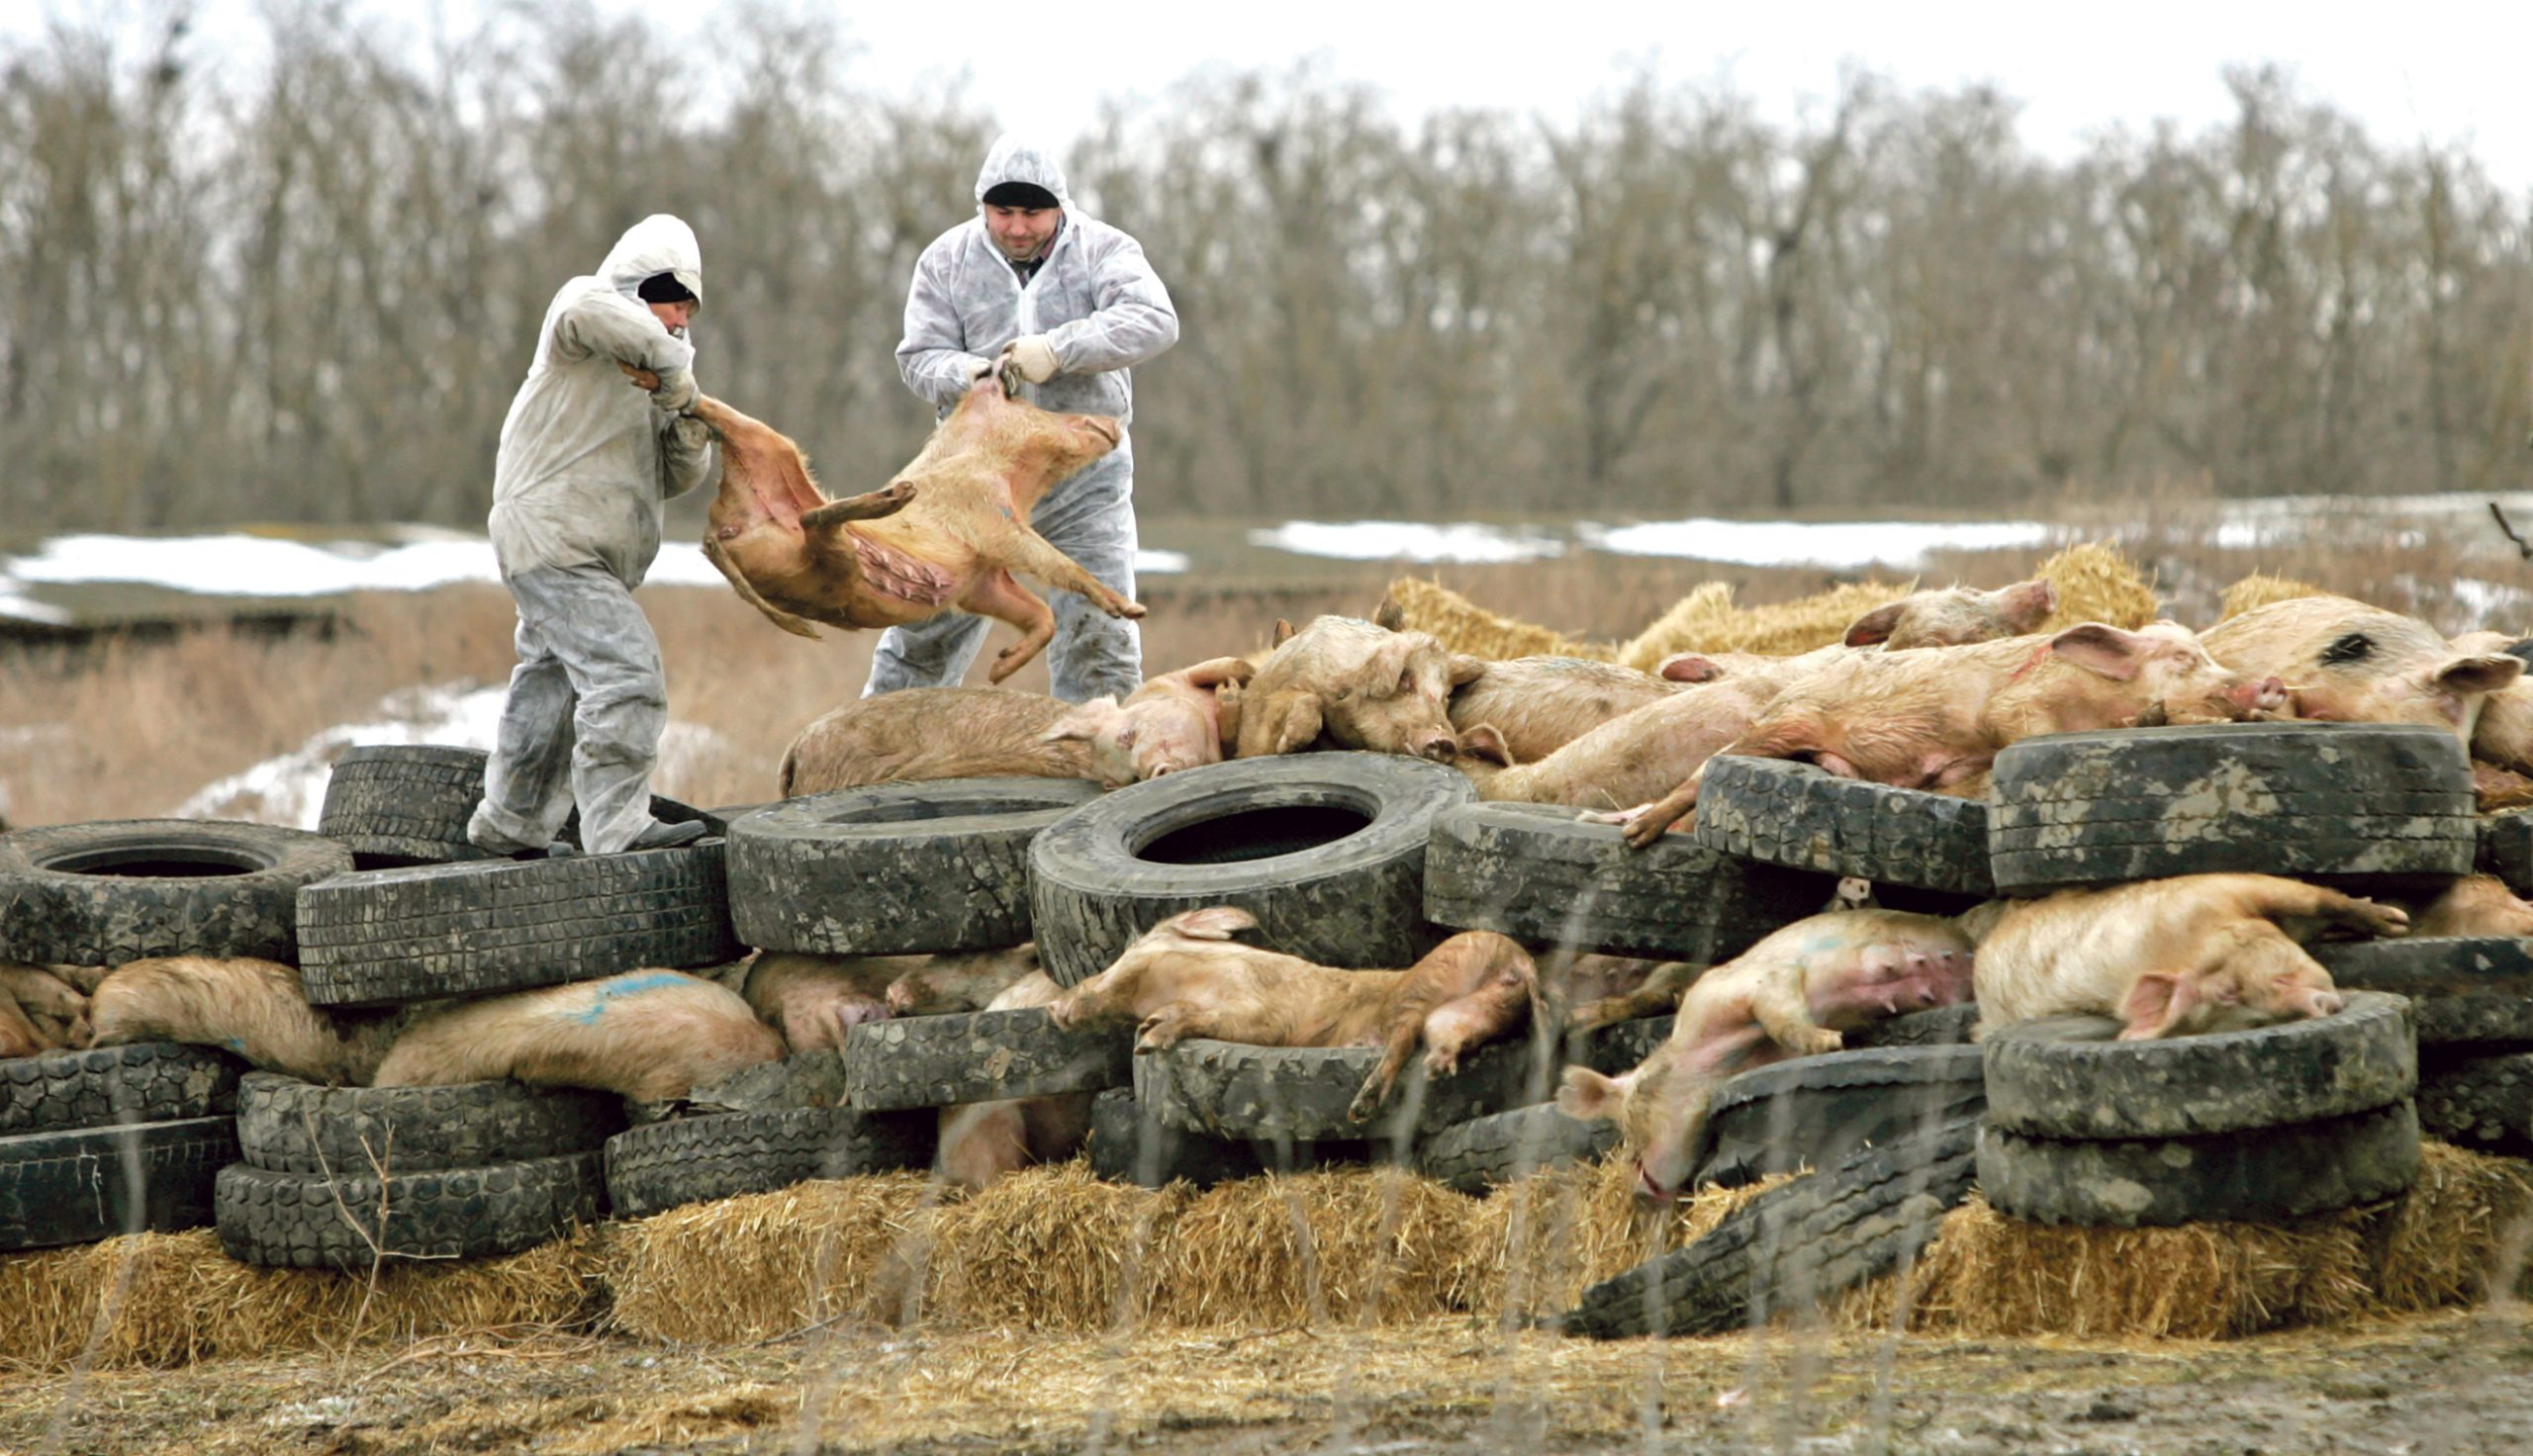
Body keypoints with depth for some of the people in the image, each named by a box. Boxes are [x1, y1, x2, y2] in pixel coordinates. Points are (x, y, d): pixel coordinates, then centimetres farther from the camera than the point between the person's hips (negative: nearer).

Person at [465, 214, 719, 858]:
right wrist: (669, 359, -26)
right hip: (551, 534, -10)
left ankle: (511, 823, 33)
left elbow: (673, 478, 13)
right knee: (625, 672, -20)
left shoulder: (646, 368, 20)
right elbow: (587, 313, -34)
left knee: (554, 681, 20)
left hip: (593, 556, 10)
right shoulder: (587, 303, -5)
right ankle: (618, 825, -25)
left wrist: (690, 440, -8)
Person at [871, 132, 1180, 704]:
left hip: (1086, 474, -1)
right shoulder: (948, 259, 3)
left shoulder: (1102, 249, -4)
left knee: (1098, 630, -1)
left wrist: (1059, 349, -30)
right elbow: (919, 355, 0)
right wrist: (964, 374, -23)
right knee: (928, 622, 5)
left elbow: (1153, 321, -19)